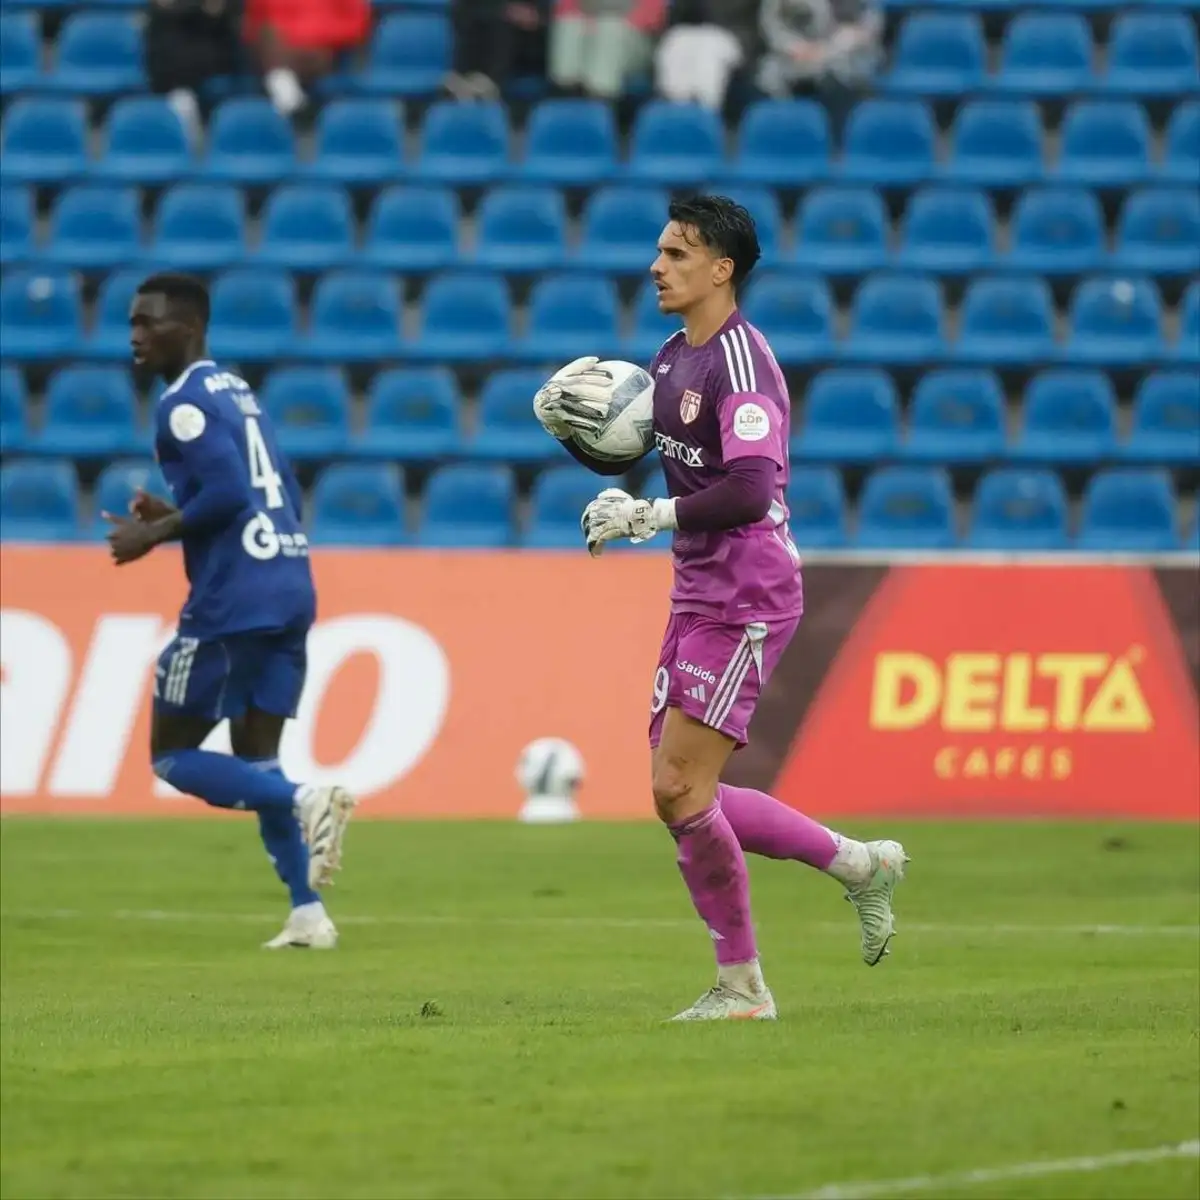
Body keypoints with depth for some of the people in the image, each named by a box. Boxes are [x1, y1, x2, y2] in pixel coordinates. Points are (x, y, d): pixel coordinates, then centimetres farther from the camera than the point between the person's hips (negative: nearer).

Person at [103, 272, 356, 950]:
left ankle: (305, 801, -17)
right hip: (290, 590, 9)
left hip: (232, 602, -9)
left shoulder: (184, 403, -9)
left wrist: (157, 534, -9)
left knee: (172, 756, 2)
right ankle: (309, 914, 3)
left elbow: (228, 492, -21)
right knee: (257, 759, 13)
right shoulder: (237, 392, 20)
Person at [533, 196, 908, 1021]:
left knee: (678, 788, -10)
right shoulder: (674, 358, 12)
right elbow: (624, 454, 23)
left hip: (745, 602, -10)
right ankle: (860, 864, 23)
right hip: (699, 598, 10)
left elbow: (750, 491, -28)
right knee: (685, 797, 9)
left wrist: (650, 517, -21)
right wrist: (569, 423, 2)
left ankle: (741, 986, 2)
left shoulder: (740, 362, -17)